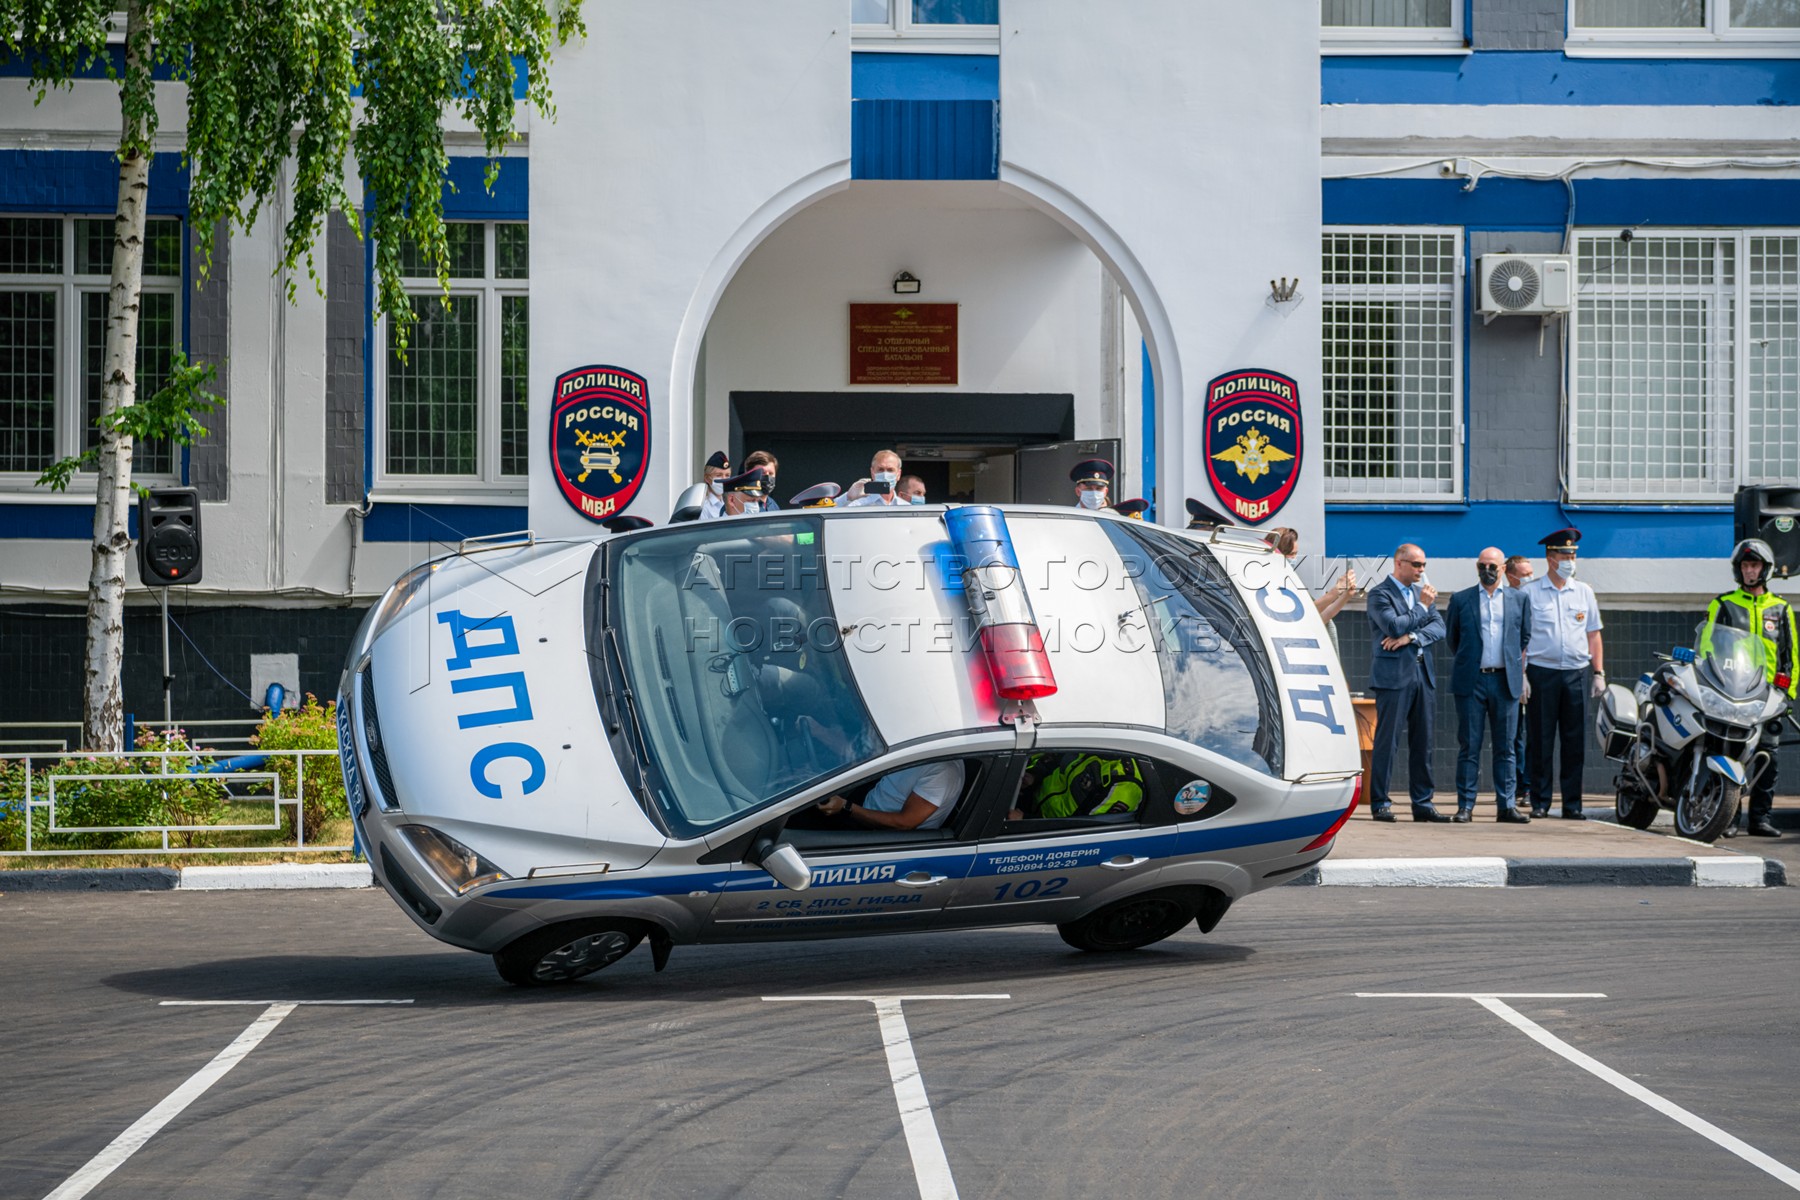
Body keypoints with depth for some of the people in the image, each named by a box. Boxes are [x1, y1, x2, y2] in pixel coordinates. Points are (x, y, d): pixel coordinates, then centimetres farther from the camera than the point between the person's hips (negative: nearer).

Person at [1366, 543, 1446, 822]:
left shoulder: (1421, 591, 16)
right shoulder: (1380, 594, -4)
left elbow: (1439, 627, 6)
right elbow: (1394, 626, -18)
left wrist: (1411, 637, -10)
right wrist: (1422, 606, -8)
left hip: (1422, 675, 7)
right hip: (1394, 676, -7)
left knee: (1422, 744, 7)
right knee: (1387, 741, -5)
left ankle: (1422, 804, 11)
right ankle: (1379, 803, -1)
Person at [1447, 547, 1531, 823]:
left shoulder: (1517, 599, 10)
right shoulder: (1461, 600, 6)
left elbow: (1525, 635, 17)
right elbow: (1452, 638, 14)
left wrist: (1518, 666, 15)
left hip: (1505, 681, 1)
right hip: (1471, 682, -1)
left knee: (1506, 748, 3)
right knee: (1469, 747, 0)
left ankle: (1506, 806, 6)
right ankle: (1465, 806, 2)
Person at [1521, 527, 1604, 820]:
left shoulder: (1584, 592, 13)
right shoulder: (1530, 593, 3)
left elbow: (1593, 634, 16)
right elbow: (1520, 636, 1)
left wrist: (1599, 673, 9)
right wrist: (1521, 674, -8)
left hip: (1575, 674, 3)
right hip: (1542, 672, -3)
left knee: (1575, 741, 1)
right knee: (1541, 742, 0)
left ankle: (1572, 803, 6)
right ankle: (1539, 802, 6)